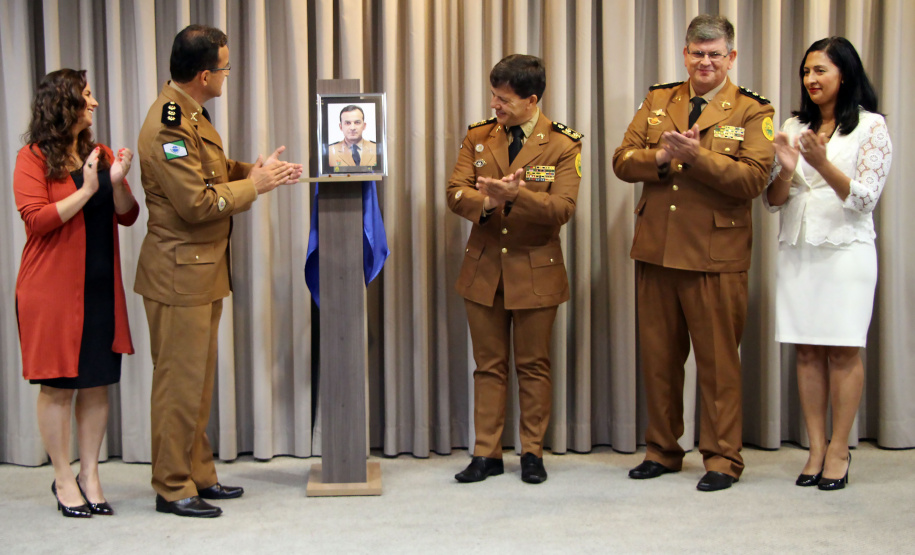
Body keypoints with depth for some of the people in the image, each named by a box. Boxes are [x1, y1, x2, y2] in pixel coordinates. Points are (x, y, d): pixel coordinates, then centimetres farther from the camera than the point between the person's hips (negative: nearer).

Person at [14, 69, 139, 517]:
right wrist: (86, 190, -16)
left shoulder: (101, 155, 11)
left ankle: (90, 473, 18)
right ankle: (64, 480, 12)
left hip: (100, 289, 5)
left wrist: (117, 182, -9)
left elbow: (127, 216, 9)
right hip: (53, 290, -5)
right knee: (58, 385, 1)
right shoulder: (33, 158, -5)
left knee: (97, 383, 7)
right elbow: (36, 219, -14)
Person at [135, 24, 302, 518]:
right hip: (179, 273, -10)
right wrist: (253, 186, -14)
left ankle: (197, 473, 27)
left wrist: (252, 170, 3)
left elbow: (211, 173, 19)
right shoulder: (167, 126, -21)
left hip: (203, 270, 10)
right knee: (180, 382, -1)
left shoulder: (190, 115, 12)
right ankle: (172, 488, 9)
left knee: (198, 380, 17)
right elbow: (197, 202, -24)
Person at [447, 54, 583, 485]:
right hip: (483, 269, 3)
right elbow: (455, 192, -4)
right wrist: (488, 202, -24)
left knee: (533, 366, 7)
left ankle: (532, 453, 19)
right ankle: (487, 453, 16)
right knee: (489, 366, 8)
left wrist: (514, 195, -31)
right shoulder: (478, 138, 4)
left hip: (536, 272, -2)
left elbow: (562, 207, -16)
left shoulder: (563, 145, -6)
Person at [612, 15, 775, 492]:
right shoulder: (657, 101, 12)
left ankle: (722, 459, 13)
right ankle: (662, 450, 25)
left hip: (716, 257, -4)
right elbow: (623, 161, 5)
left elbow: (753, 178, -13)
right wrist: (661, 157, -14)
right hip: (656, 252, 4)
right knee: (658, 358, 12)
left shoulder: (753, 111, 0)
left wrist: (695, 155, -22)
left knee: (718, 361, 2)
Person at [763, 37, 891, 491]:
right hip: (797, 250, 4)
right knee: (807, 351, 5)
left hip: (845, 250, -4)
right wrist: (786, 170, -12)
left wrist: (823, 164, -21)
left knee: (843, 351, 0)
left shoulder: (871, 127, -1)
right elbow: (773, 201, 10)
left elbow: (863, 198, -7)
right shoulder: (794, 127, 12)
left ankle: (839, 450, 8)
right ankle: (816, 448, 11)